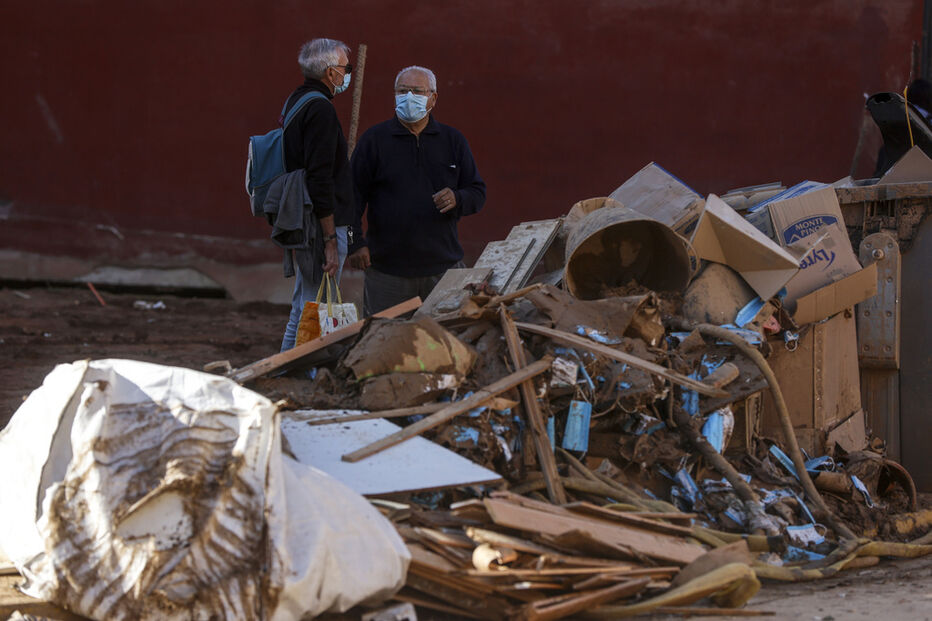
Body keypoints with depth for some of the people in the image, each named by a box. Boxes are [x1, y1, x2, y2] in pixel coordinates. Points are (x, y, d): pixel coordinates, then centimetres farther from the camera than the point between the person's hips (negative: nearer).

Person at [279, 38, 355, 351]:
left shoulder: (295, 101, 15)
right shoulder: (320, 109, -16)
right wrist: (330, 241, -21)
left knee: (301, 311, 17)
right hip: (321, 227, -10)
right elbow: (320, 179, -22)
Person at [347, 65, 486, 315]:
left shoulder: (453, 140, 10)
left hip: (443, 266, 2)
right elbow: (354, 194, 3)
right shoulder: (374, 139, 4)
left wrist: (457, 199, -12)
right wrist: (355, 243, -8)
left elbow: (478, 192, 11)